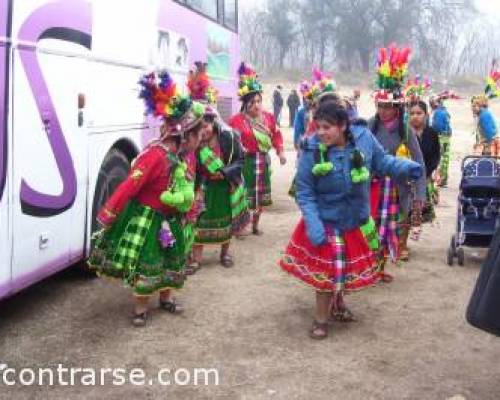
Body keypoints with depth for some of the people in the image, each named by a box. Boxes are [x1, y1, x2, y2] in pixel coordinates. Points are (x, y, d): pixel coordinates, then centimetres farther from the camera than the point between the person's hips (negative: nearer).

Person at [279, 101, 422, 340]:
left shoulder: (363, 138, -14)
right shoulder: (311, 151, -21)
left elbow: (381, 161, 2)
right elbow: (304, 192, -16)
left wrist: (406, 168, -16)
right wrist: (313, 225, -25)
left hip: (356, 222, 4)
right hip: (326, 223, -4)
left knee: (351, 267, 22)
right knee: (326, 272, 3)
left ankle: (337, 302, 51)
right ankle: (321, 319, 25)